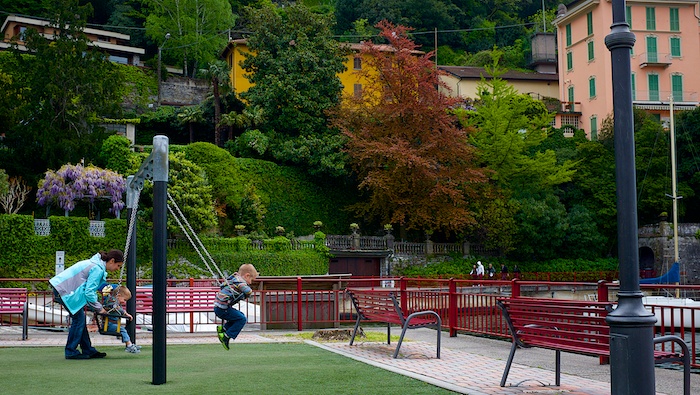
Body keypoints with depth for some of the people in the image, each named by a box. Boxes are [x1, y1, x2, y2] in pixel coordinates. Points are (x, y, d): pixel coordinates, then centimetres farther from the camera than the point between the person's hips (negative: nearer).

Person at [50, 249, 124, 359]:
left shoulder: (96, 264, 13)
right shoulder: (98, 269, -19)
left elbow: (88, 289, 20)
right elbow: (89, 292, -23)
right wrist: (99, 308, -12)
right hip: (65, 291, -11)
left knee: (81, 318, 12)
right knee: (78, 318, -6)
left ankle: (88, 351, 17)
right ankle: (71, 352, 1)